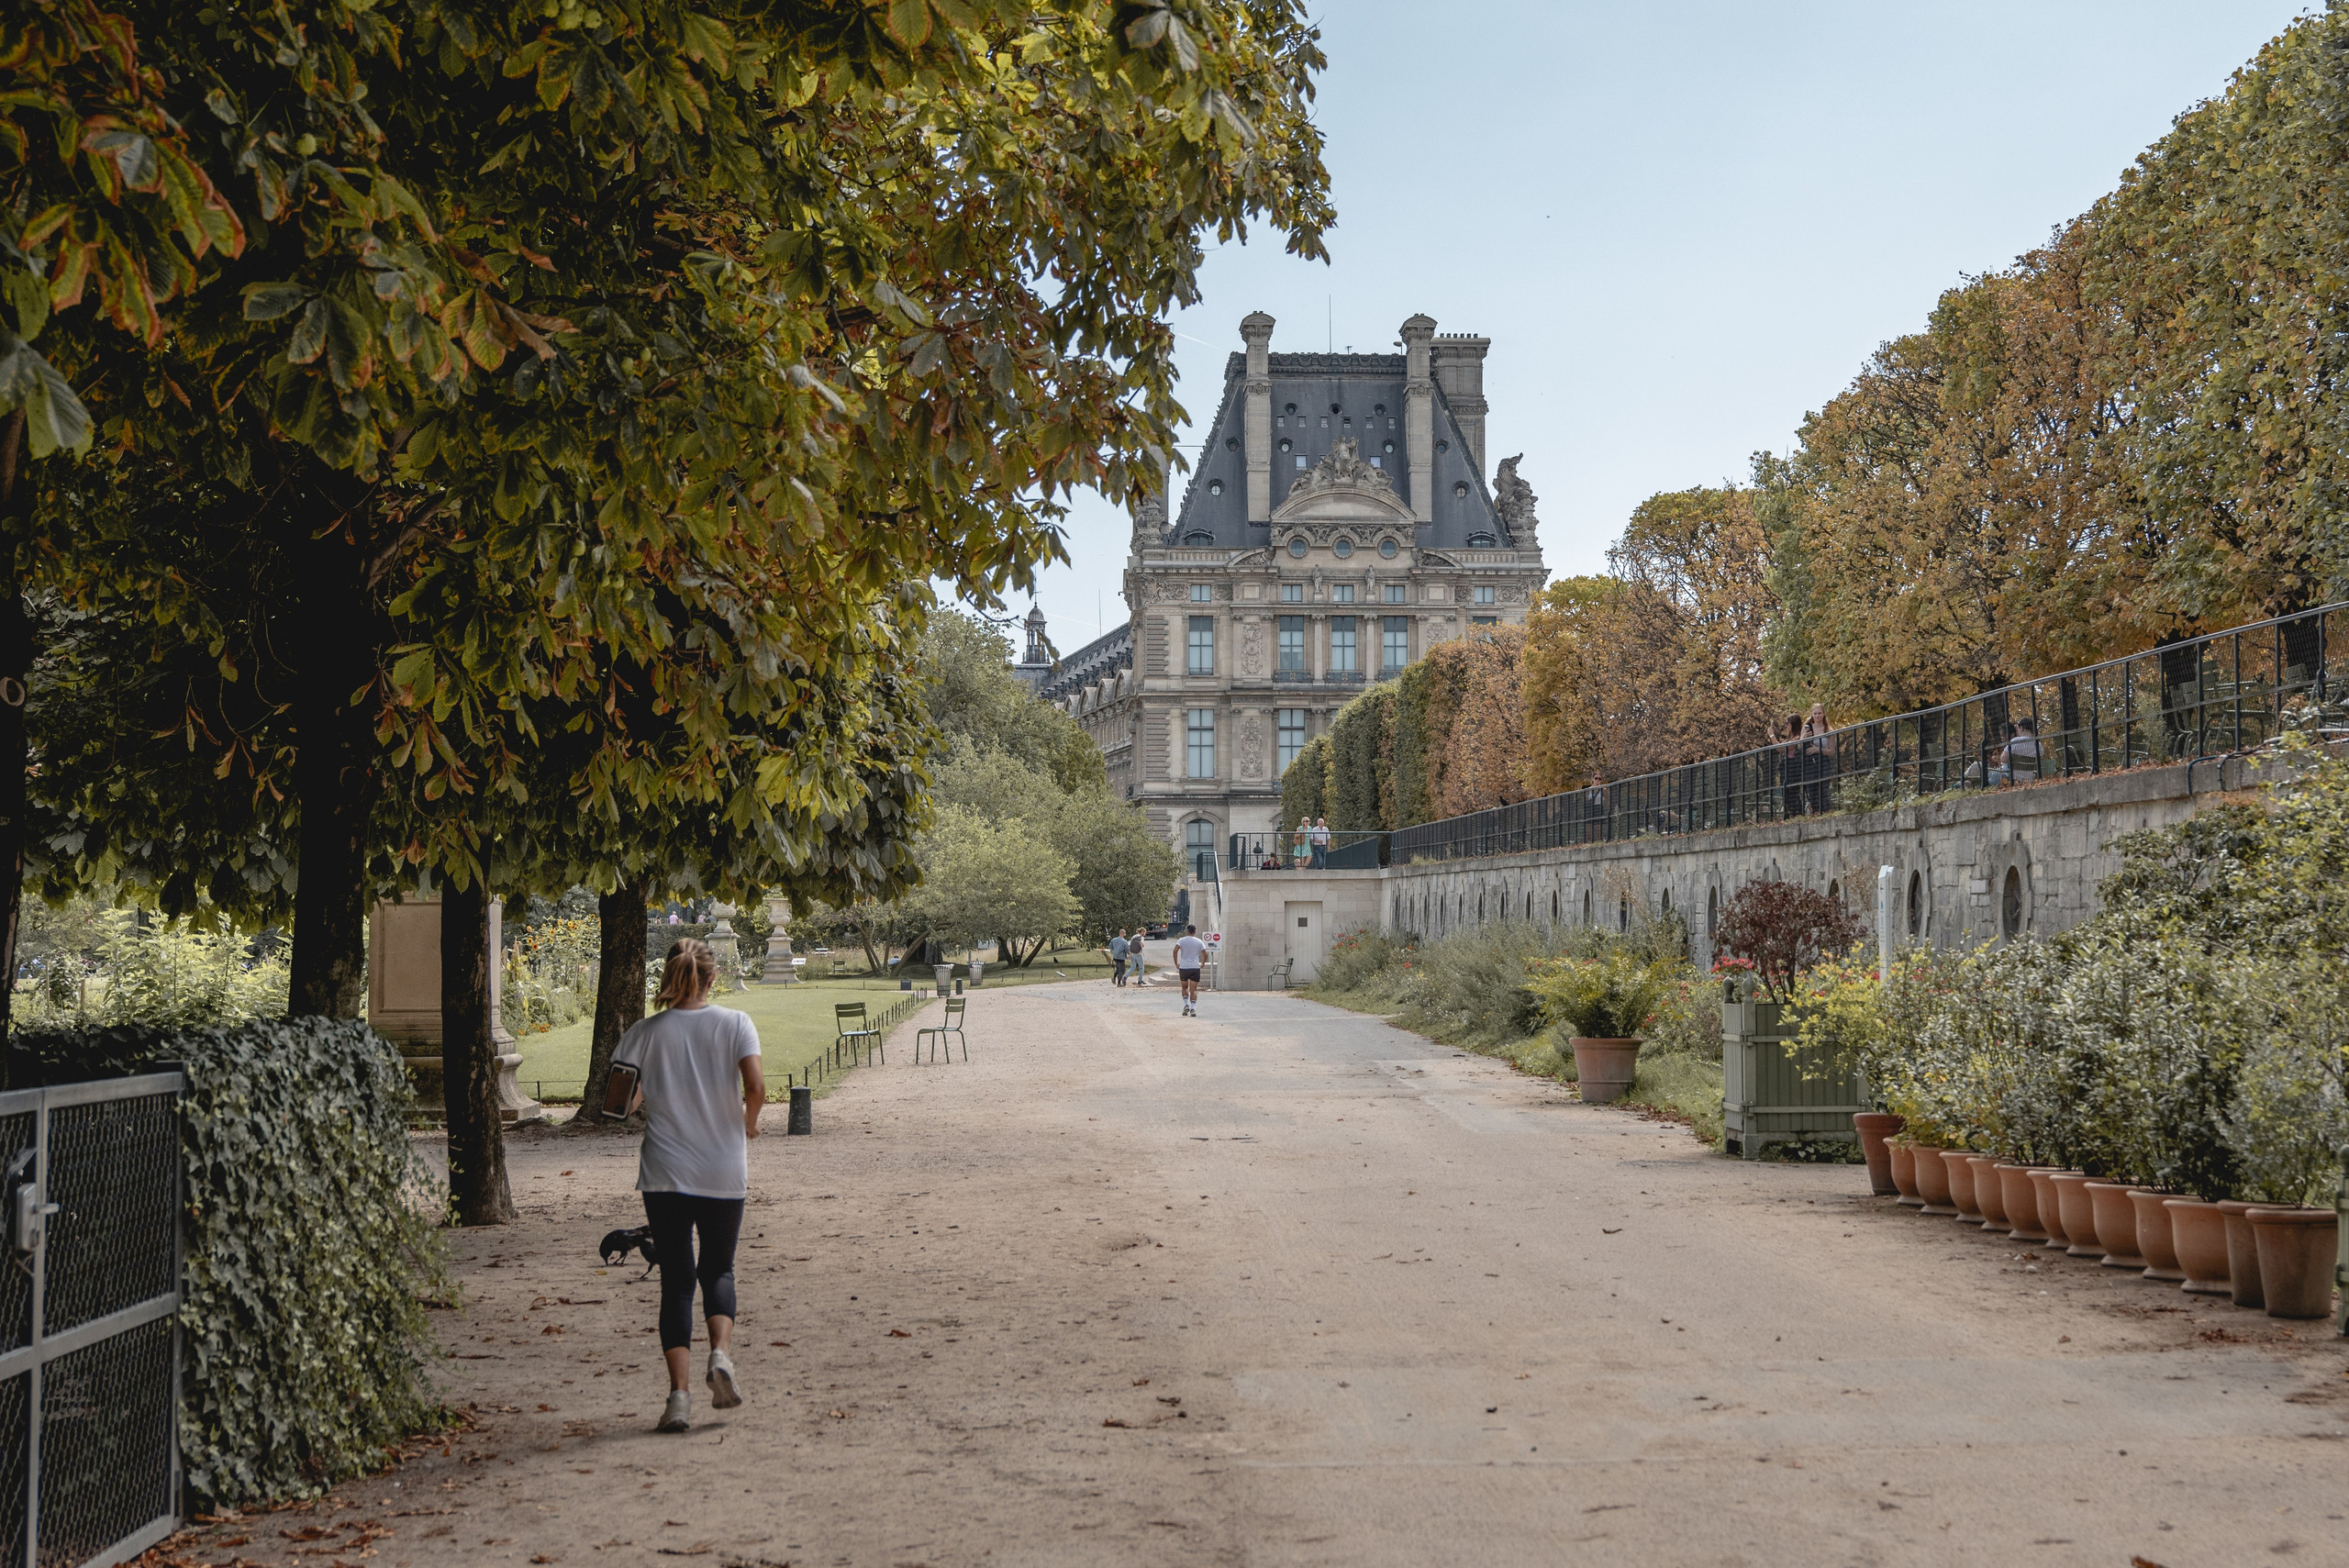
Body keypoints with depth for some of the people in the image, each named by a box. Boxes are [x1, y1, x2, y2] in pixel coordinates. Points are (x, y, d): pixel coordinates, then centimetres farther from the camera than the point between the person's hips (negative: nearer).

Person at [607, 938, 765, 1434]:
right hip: (724, 1172, 0)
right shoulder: (734, 1023, -1)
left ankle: (679, 1392, -5)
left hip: (665, 1174, 0)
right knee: (718, 1269, 17)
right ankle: (722, 1352, -8)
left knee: (676, 1280, 6)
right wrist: (747, 1126, 5)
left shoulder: (646, 1032, 1)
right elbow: (755, 1086, -13)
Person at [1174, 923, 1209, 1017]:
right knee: (1193, 990, 2)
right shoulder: (1199, 942, 6)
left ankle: (1186, 1005, 1)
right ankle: (1193, 1008, -10)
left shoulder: (1181, 940, 1)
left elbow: (1175, 950, -13)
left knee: (1185, 987, 17)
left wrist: (1176, 963, -6)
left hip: (1183, 967, -1)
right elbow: (1205, 954, -1)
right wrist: (1203, 964, 14)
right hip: (1195, 968, 1)